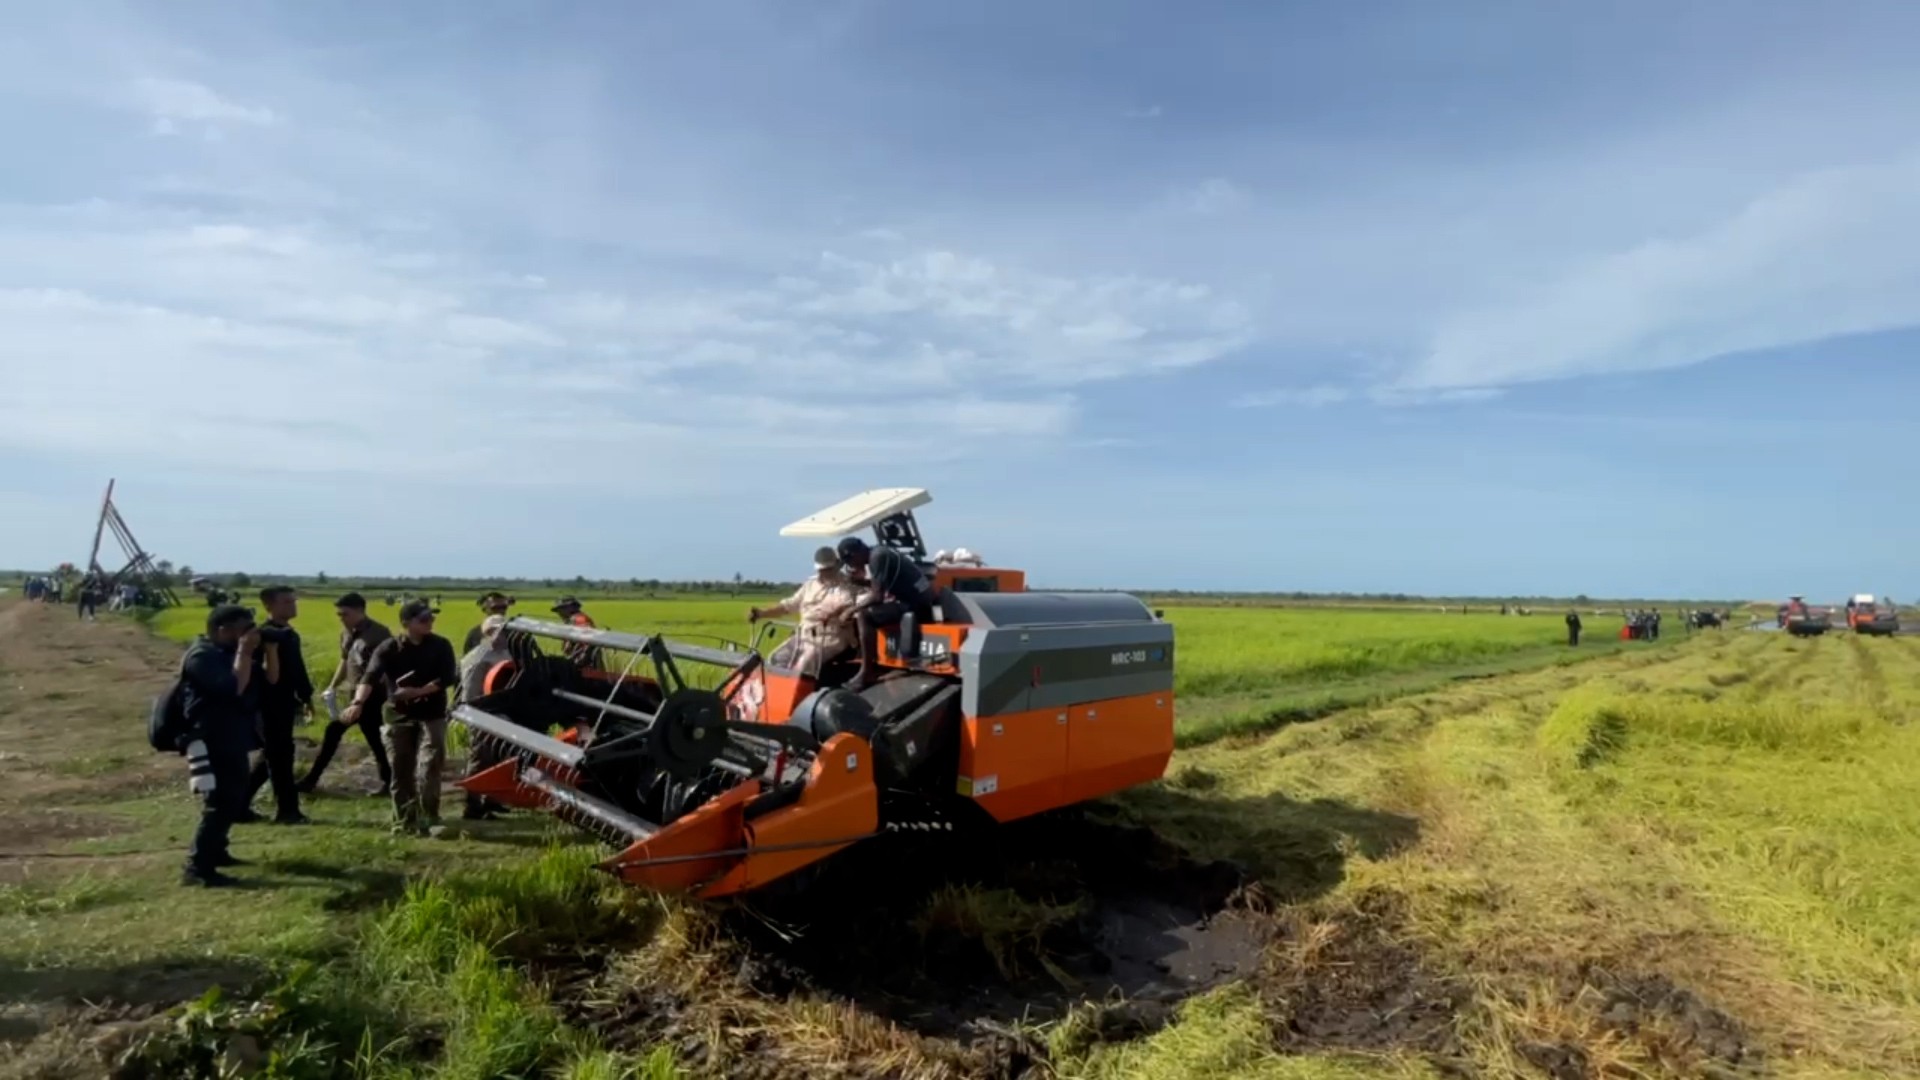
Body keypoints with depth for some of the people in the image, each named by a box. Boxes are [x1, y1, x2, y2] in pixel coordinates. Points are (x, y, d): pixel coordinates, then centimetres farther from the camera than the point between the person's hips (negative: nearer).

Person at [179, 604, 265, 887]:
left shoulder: (227, 652, 13)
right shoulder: (202, 656, -17)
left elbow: (269, 680, 14)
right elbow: (233, 688, -29)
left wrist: (268, 649, 4)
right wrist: (245, 653, -23)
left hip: (231, 740, 10)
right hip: (210, 742, -10)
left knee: (235, 799, 18)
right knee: (219, 803, -12)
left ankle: (216, 852, 32)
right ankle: (197, 868, -7)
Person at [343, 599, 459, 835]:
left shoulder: (441, 646, -3)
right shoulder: (389, 648, -6)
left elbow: (447, 679, -8)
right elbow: (370, 677, -19)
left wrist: (418, 692, -19)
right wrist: (358, 703, -36)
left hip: (432, 715, -1)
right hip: (399, 716, 1)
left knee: (429, 767, -10)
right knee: (401, 771, 7)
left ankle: (429, 819, -3)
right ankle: (404, 820, 19)